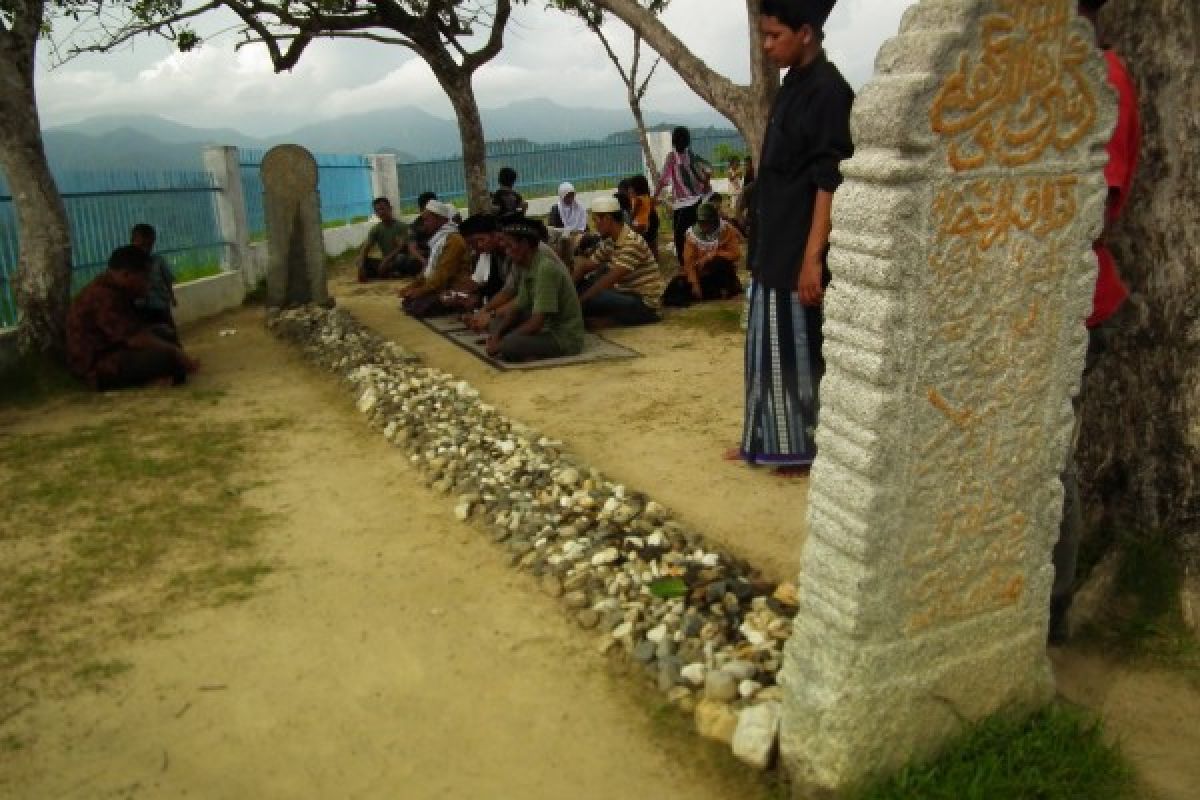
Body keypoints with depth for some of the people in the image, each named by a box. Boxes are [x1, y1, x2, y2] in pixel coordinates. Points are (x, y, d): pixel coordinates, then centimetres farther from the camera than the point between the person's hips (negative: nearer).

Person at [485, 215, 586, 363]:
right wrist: (496, 334, -4)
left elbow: (537, 322, -25)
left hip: (565, 338, -9)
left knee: (510, 346, -28)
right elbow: (520, 305, 12)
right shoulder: (523, 264, 4)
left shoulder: (546, 268, -23)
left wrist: (501, 344, -17)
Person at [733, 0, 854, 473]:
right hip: (773, 247, 9)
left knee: (799, 351, 1)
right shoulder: (794, 84, 12)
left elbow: (830, 184, -19)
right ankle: (766, 442, 27)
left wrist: (812, 258, -23)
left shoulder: (828, 91, -15)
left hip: (799, 252, -9)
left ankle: (807, 450, 16)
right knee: (767, 348, 15)